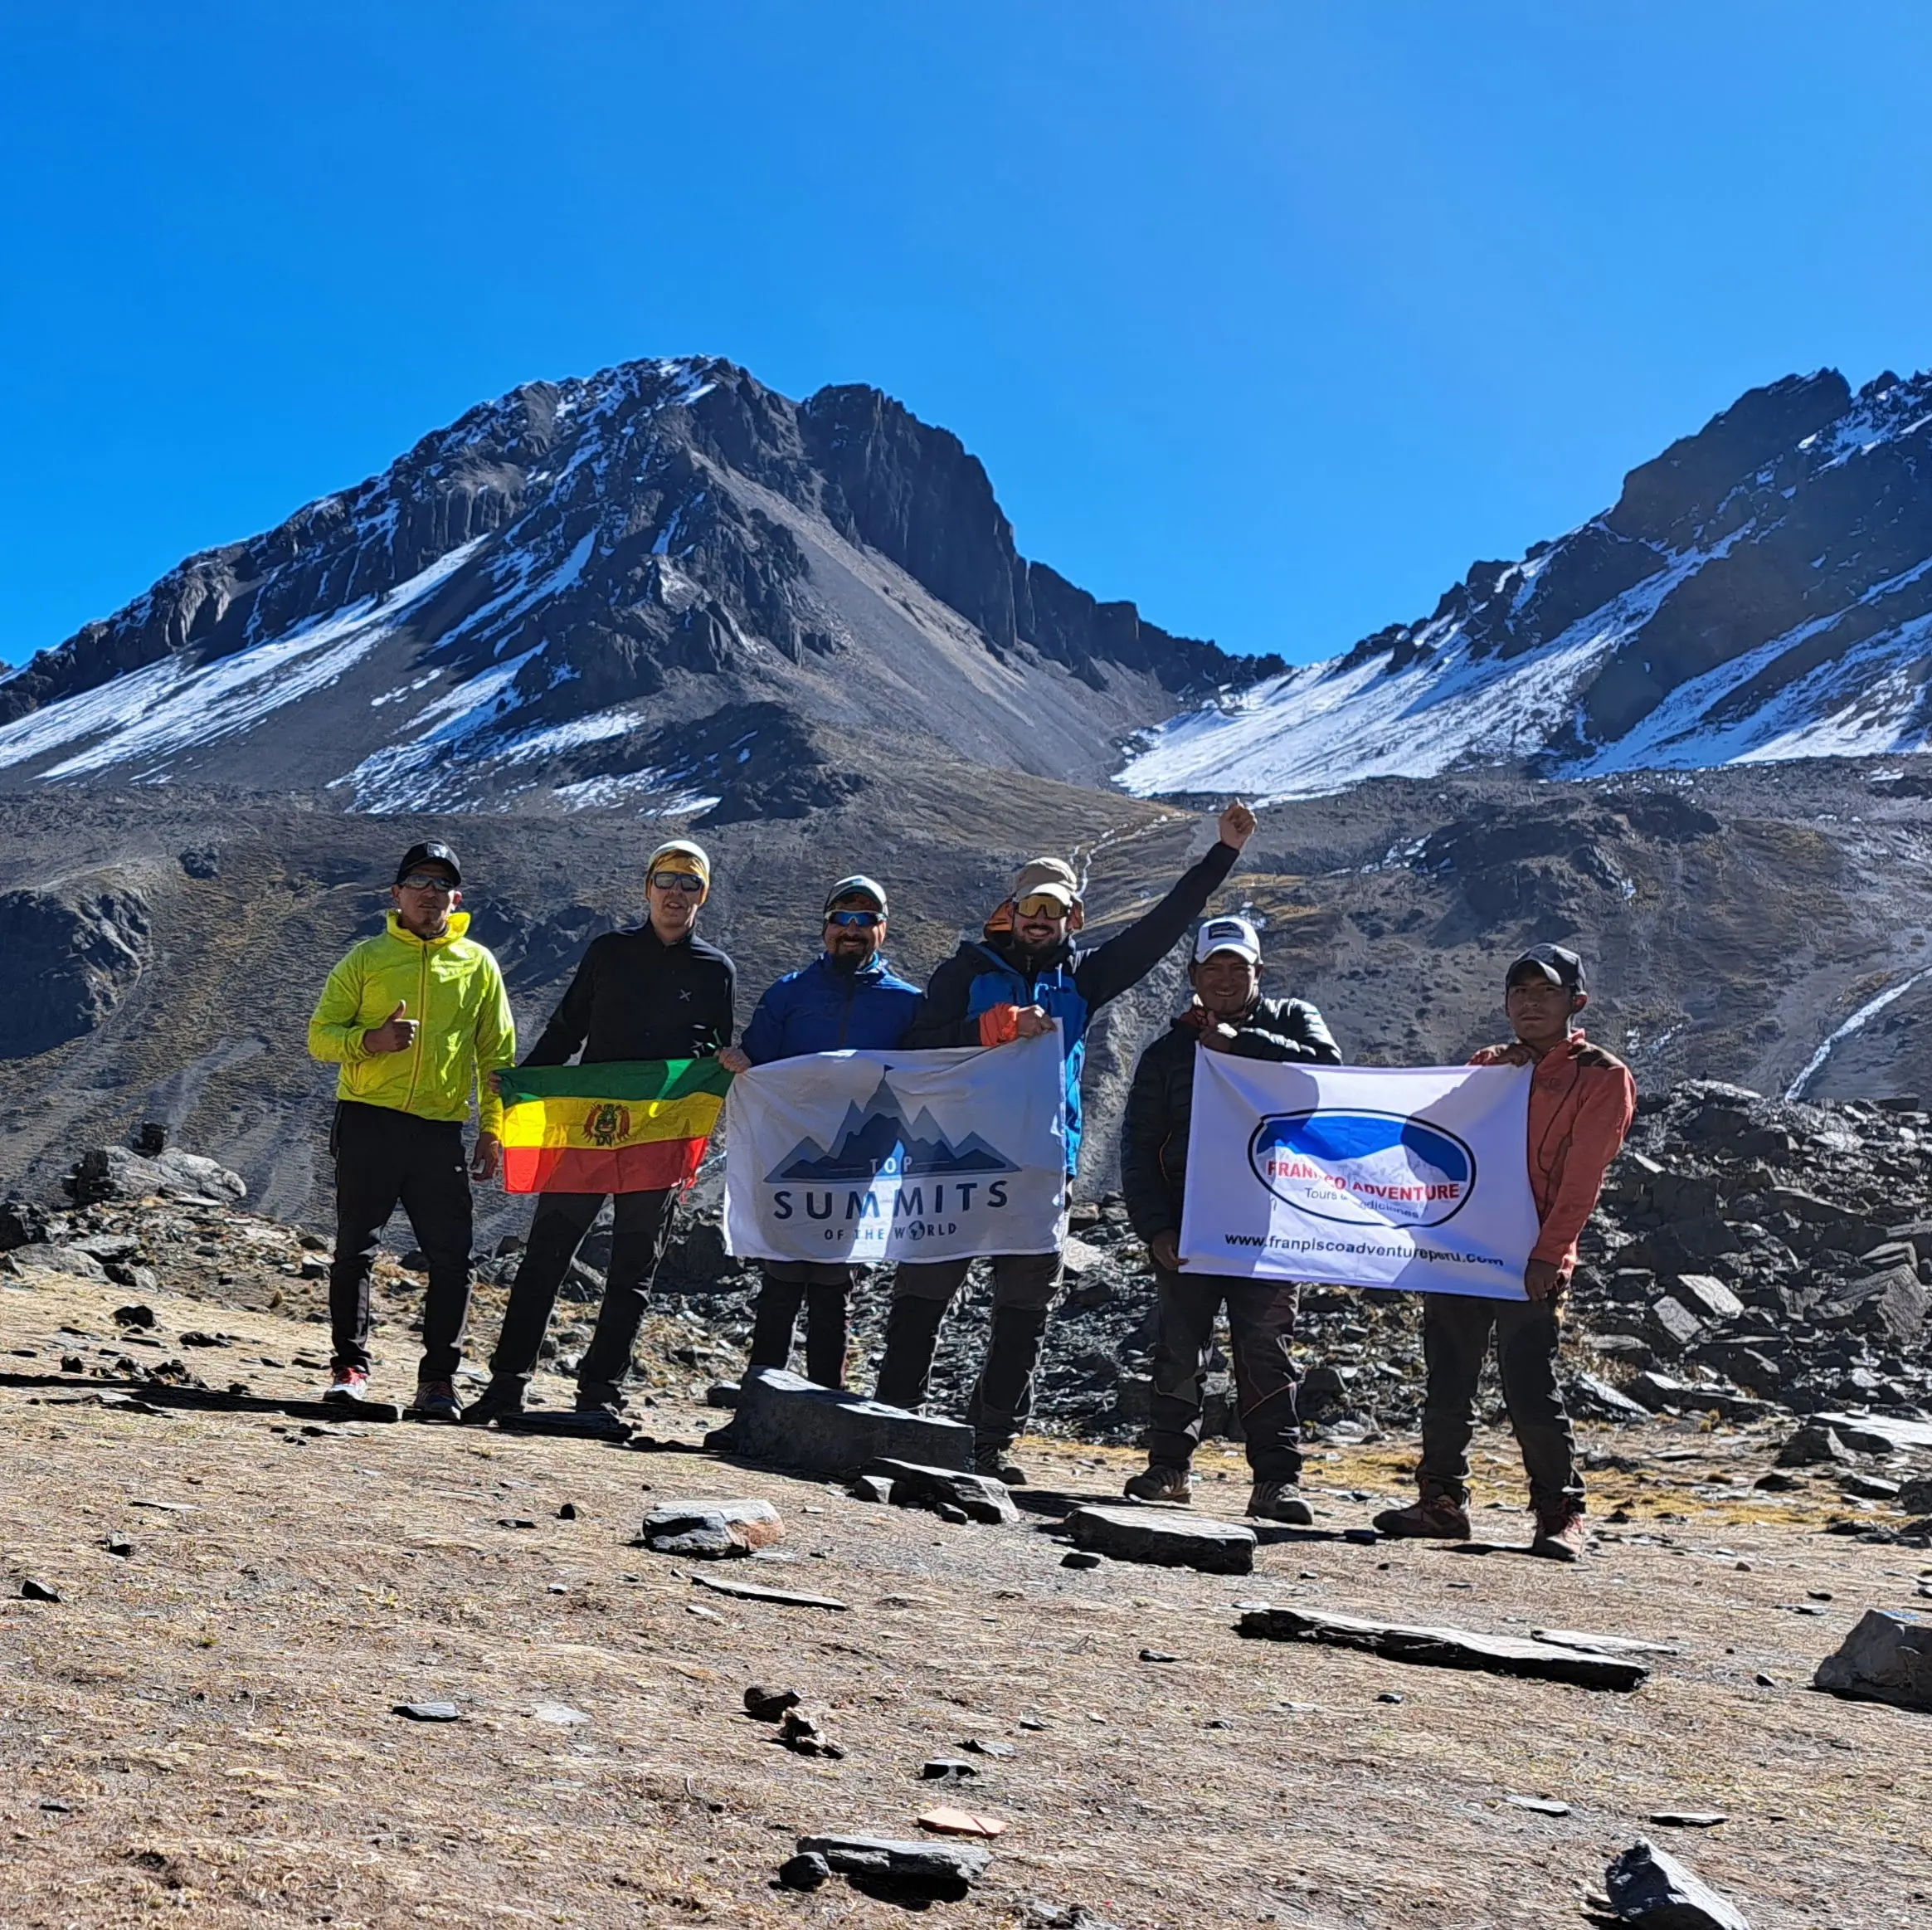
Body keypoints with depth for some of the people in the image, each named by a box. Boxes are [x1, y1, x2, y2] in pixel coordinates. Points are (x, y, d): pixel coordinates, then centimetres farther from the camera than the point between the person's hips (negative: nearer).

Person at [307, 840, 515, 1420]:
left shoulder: (478, 964, 11)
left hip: (441, 1131, 1)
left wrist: (492, 1130, 6)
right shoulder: (366, 958, 8)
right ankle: (350, 1366, 12)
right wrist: (371, 1039, -15)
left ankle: (439, 1378, 3)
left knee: (451, 1257, -4)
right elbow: (321, 1037, 6)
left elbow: (497, 1054, 13)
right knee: (355, 1249, 1)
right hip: (368, 1122, -1)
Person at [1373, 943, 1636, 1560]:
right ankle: (1443, 1502, 17)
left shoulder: (1602, 1076, 0)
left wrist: (1548, 1253, -15)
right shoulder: (1486, 1065, 18)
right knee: (1446, 1383, 7)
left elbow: (1581, 1178, -7)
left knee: (1530, 1389, -8)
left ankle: (1560, 1515, 4)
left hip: (1531, 1262, -5)